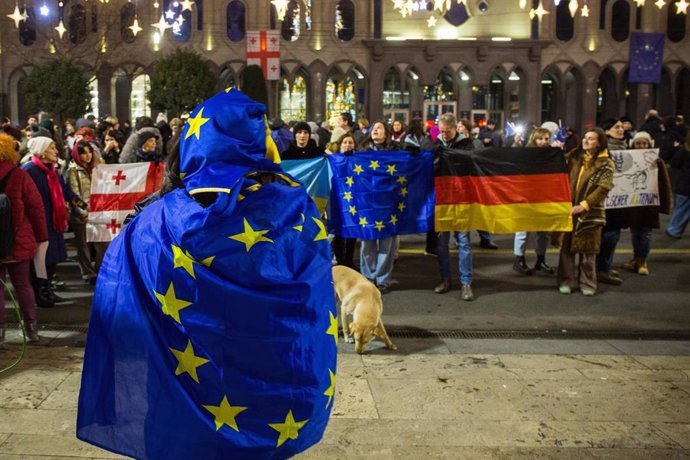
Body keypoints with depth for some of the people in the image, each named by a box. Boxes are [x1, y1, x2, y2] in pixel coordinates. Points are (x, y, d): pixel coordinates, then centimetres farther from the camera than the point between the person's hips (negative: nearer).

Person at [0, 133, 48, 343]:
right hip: (19, 242, 0)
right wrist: (41, 237, 2)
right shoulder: (19, 176, -7)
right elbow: (36, 208, -6)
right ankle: (31, 327, 14)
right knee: (23, 285, 11)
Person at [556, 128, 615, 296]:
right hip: (568, 207, 3)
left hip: (590, 212, -3)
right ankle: (566, 281, 15)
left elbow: (603, 189, -13)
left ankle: (587, 283, 16)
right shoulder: (574, 156, 8)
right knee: (567, 246, 6)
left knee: (587, 249, 5)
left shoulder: (606, 163, -5)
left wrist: (584, 205, -21)